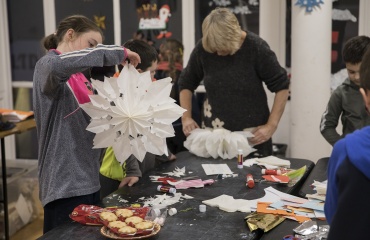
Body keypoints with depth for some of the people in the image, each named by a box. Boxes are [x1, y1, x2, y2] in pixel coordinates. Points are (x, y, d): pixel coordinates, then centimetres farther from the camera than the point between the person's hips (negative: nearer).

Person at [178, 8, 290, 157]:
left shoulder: (256, 47, -14)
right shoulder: (203, 49, -8)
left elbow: (281, 86, -7)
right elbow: (186, 83, 7)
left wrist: (271, 125, -13)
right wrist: (186, 117, -4)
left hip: (252, 133, -2)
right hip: (214, 132, 2)